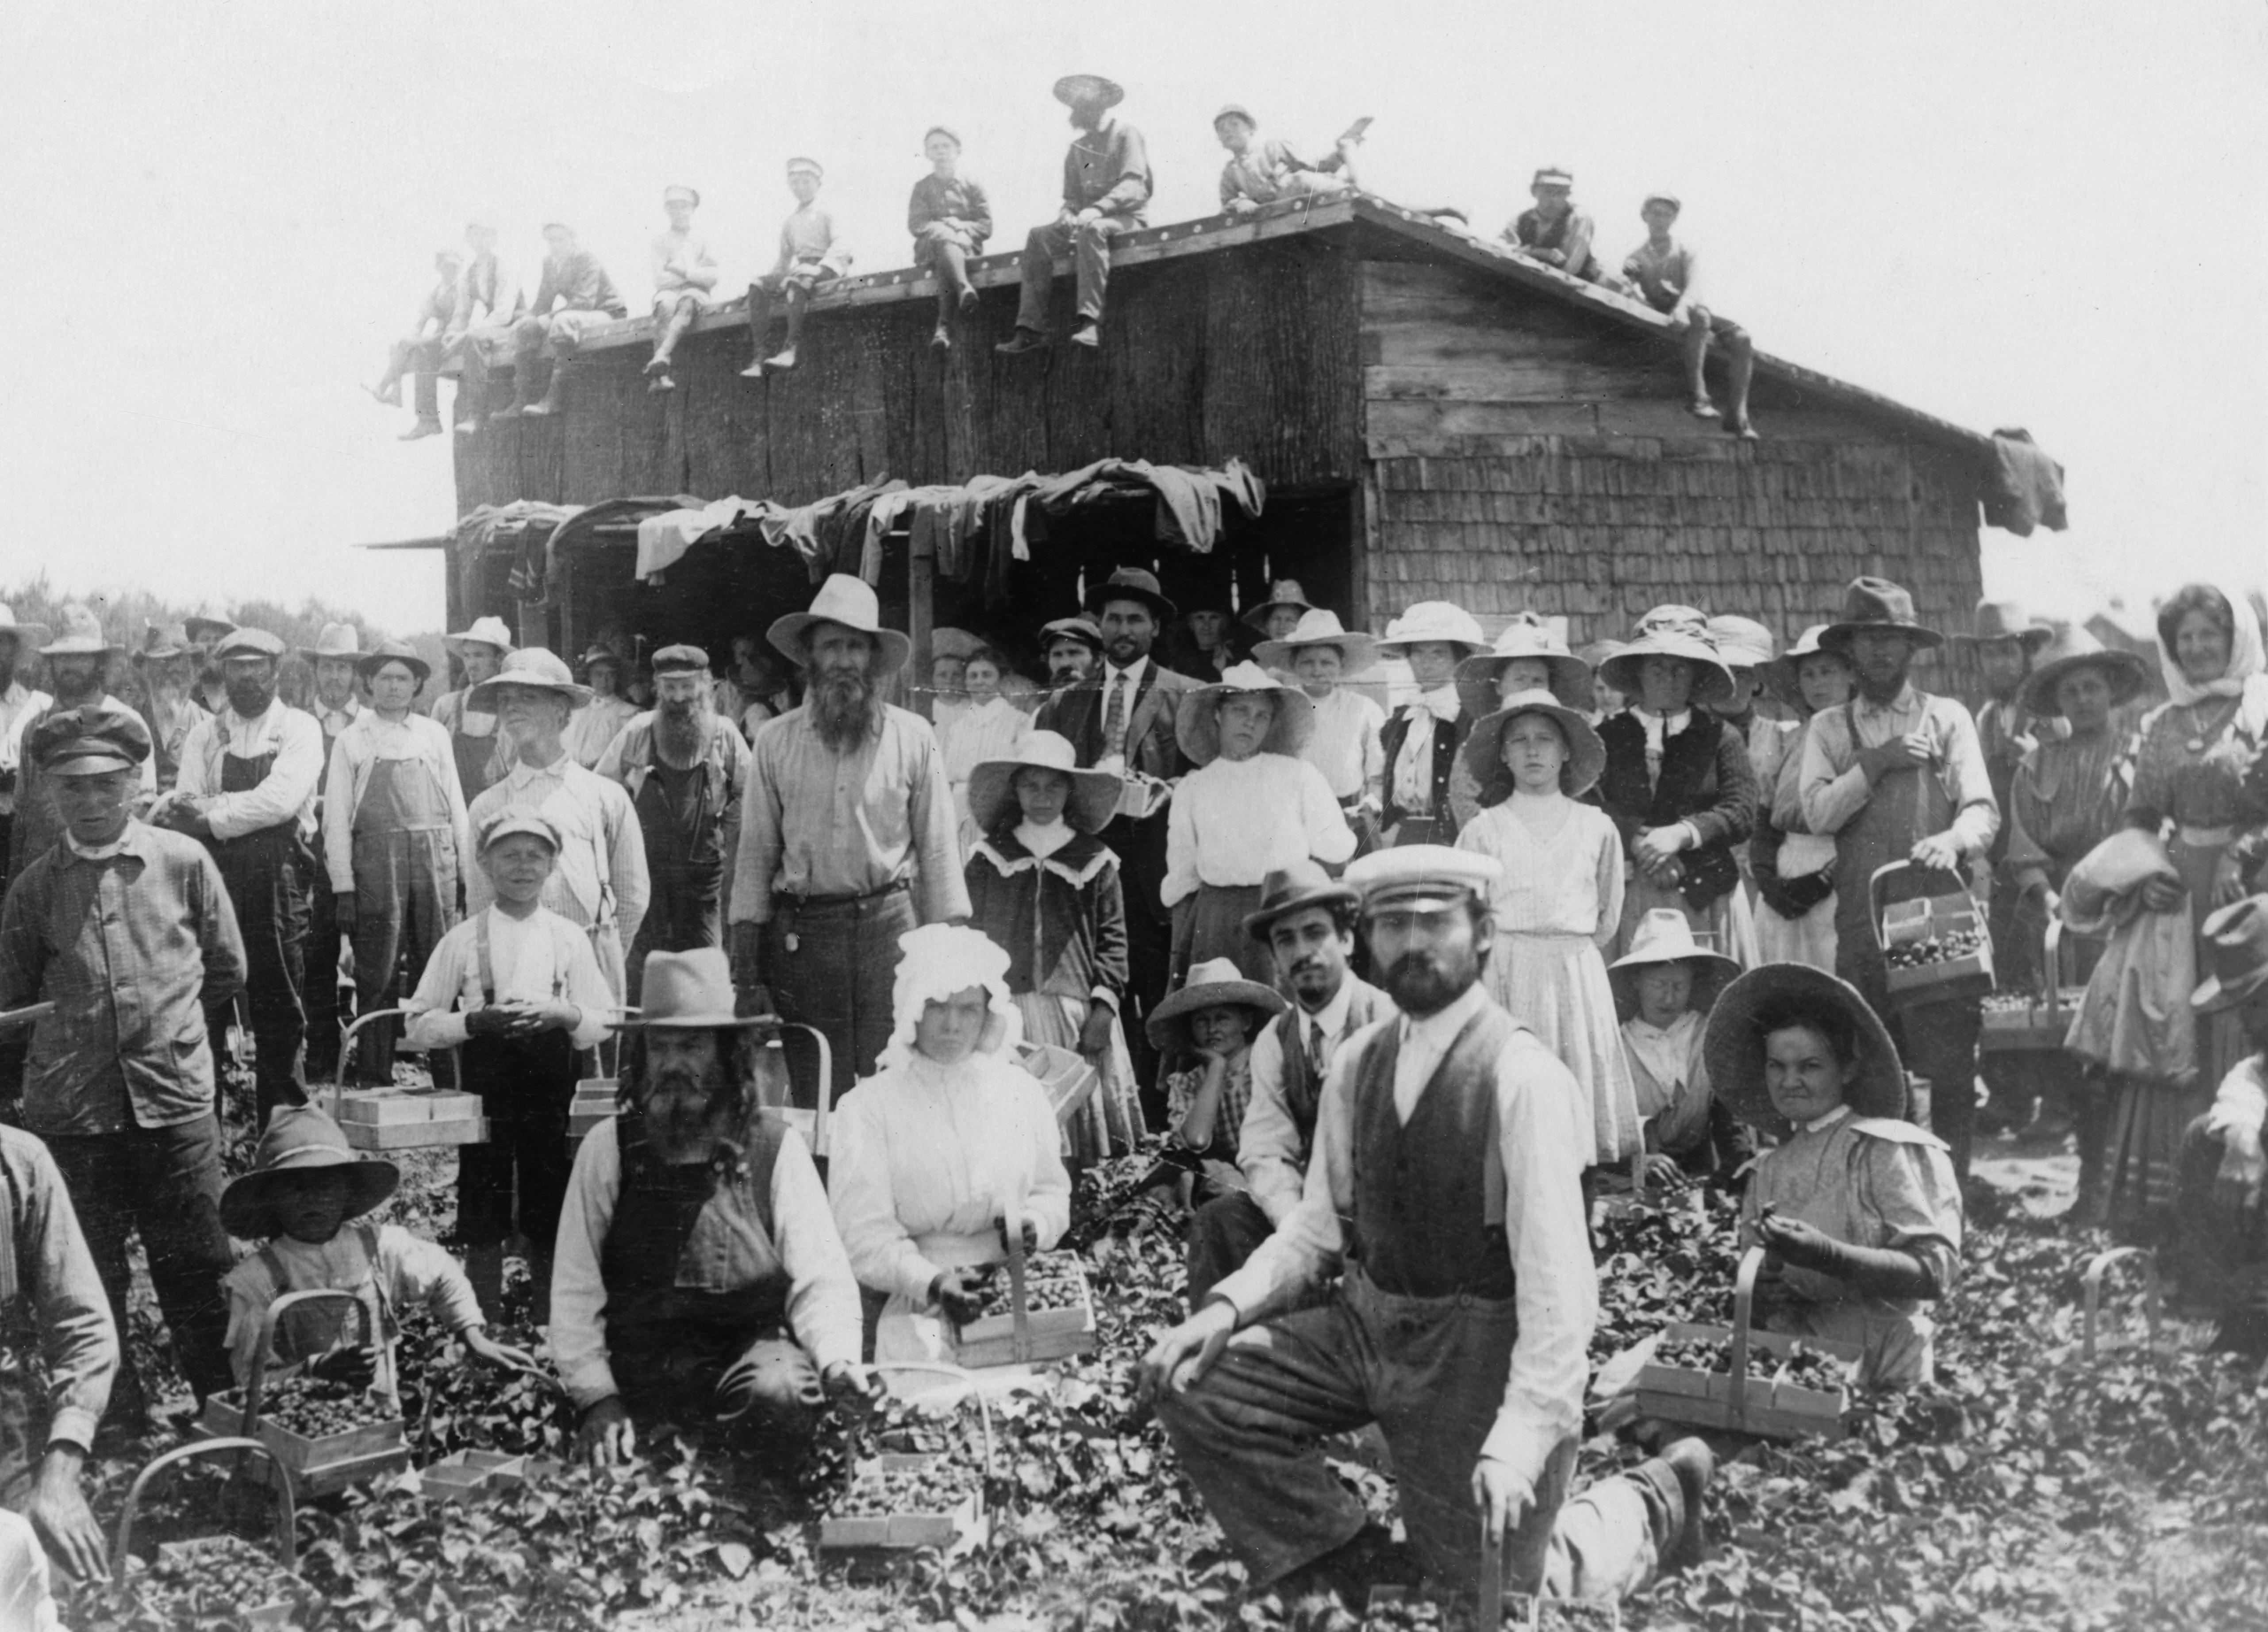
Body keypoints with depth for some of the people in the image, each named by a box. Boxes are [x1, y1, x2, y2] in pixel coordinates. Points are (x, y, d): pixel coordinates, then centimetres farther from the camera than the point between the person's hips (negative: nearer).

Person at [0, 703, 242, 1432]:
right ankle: (121, 1429, 18)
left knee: (198, 1273, 3)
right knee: (91, 1286, 7)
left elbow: (227, 970, 11)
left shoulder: (184, 862, 2)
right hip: (70, 1110, 2)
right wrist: (79, 1028, 7)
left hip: (176, 1099, -1)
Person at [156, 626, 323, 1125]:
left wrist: (212, 815, -9)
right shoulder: (205, 734, 15)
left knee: (279, 1010, -1)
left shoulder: (299, 729, 4)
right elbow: (185, 802, 5)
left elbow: (282, 799, -10)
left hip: (278, 879, -2)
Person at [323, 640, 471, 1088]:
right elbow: (337, 817, 3)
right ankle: (374, 1078, 5)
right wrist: (343, 886, -5)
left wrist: (466, 872, 6)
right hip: (376, 862, -2)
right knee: (377, 975, -1)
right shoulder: (352, 740, 7)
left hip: (436, 861, 2)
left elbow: (456, 804, 13)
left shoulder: (434, 736, 13)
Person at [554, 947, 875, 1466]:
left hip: (751, 1352, 1)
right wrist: (597, 1396, -7)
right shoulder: (607, 1148, 5)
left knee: (781, 1392, -32)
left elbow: (821, 1278, -1)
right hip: (641, 1371, 0)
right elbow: (575, 1287, 3)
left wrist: (838, 1360, -20)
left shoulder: (776, 1148, 2)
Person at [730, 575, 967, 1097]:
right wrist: (745, 962, 3)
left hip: (889, 924, -1)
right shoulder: (775, 742, 6)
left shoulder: (914, 739, 4)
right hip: (801, 932, 1)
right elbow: (756, 853, 7)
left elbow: (938, 850, 5)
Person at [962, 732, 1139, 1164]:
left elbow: (1113, 938, 4)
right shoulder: (987, 860, 8)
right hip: (1004, 1010, 0)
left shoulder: (1094, 861, 6)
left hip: (1076, 1014, 0)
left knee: (1077, 1125, -3)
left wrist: (1104, 1006, -5)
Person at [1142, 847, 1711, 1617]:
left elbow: (1557, 1275, -24)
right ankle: (1332, 1552, 10)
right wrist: (1227, 1306, -8)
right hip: (1367, 1323, 6)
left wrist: (1522, 1435, -31)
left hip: (1481, 1347, -6)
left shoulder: (1522, 1077, -20)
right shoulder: (1358, 1061, 1)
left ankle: (1647, 1504, 32)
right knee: (1192, 1386, -10)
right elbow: (1321, 1224, 9)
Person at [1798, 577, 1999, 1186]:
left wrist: (1953, 840, -22)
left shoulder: (1947, 718, 9)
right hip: (1861, 923, 2)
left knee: (1951, 1067, -6)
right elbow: (1818, 811, 0)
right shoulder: (1828, 729, 14)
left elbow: (1982, 808, -1)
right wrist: (1877, 762, -8)